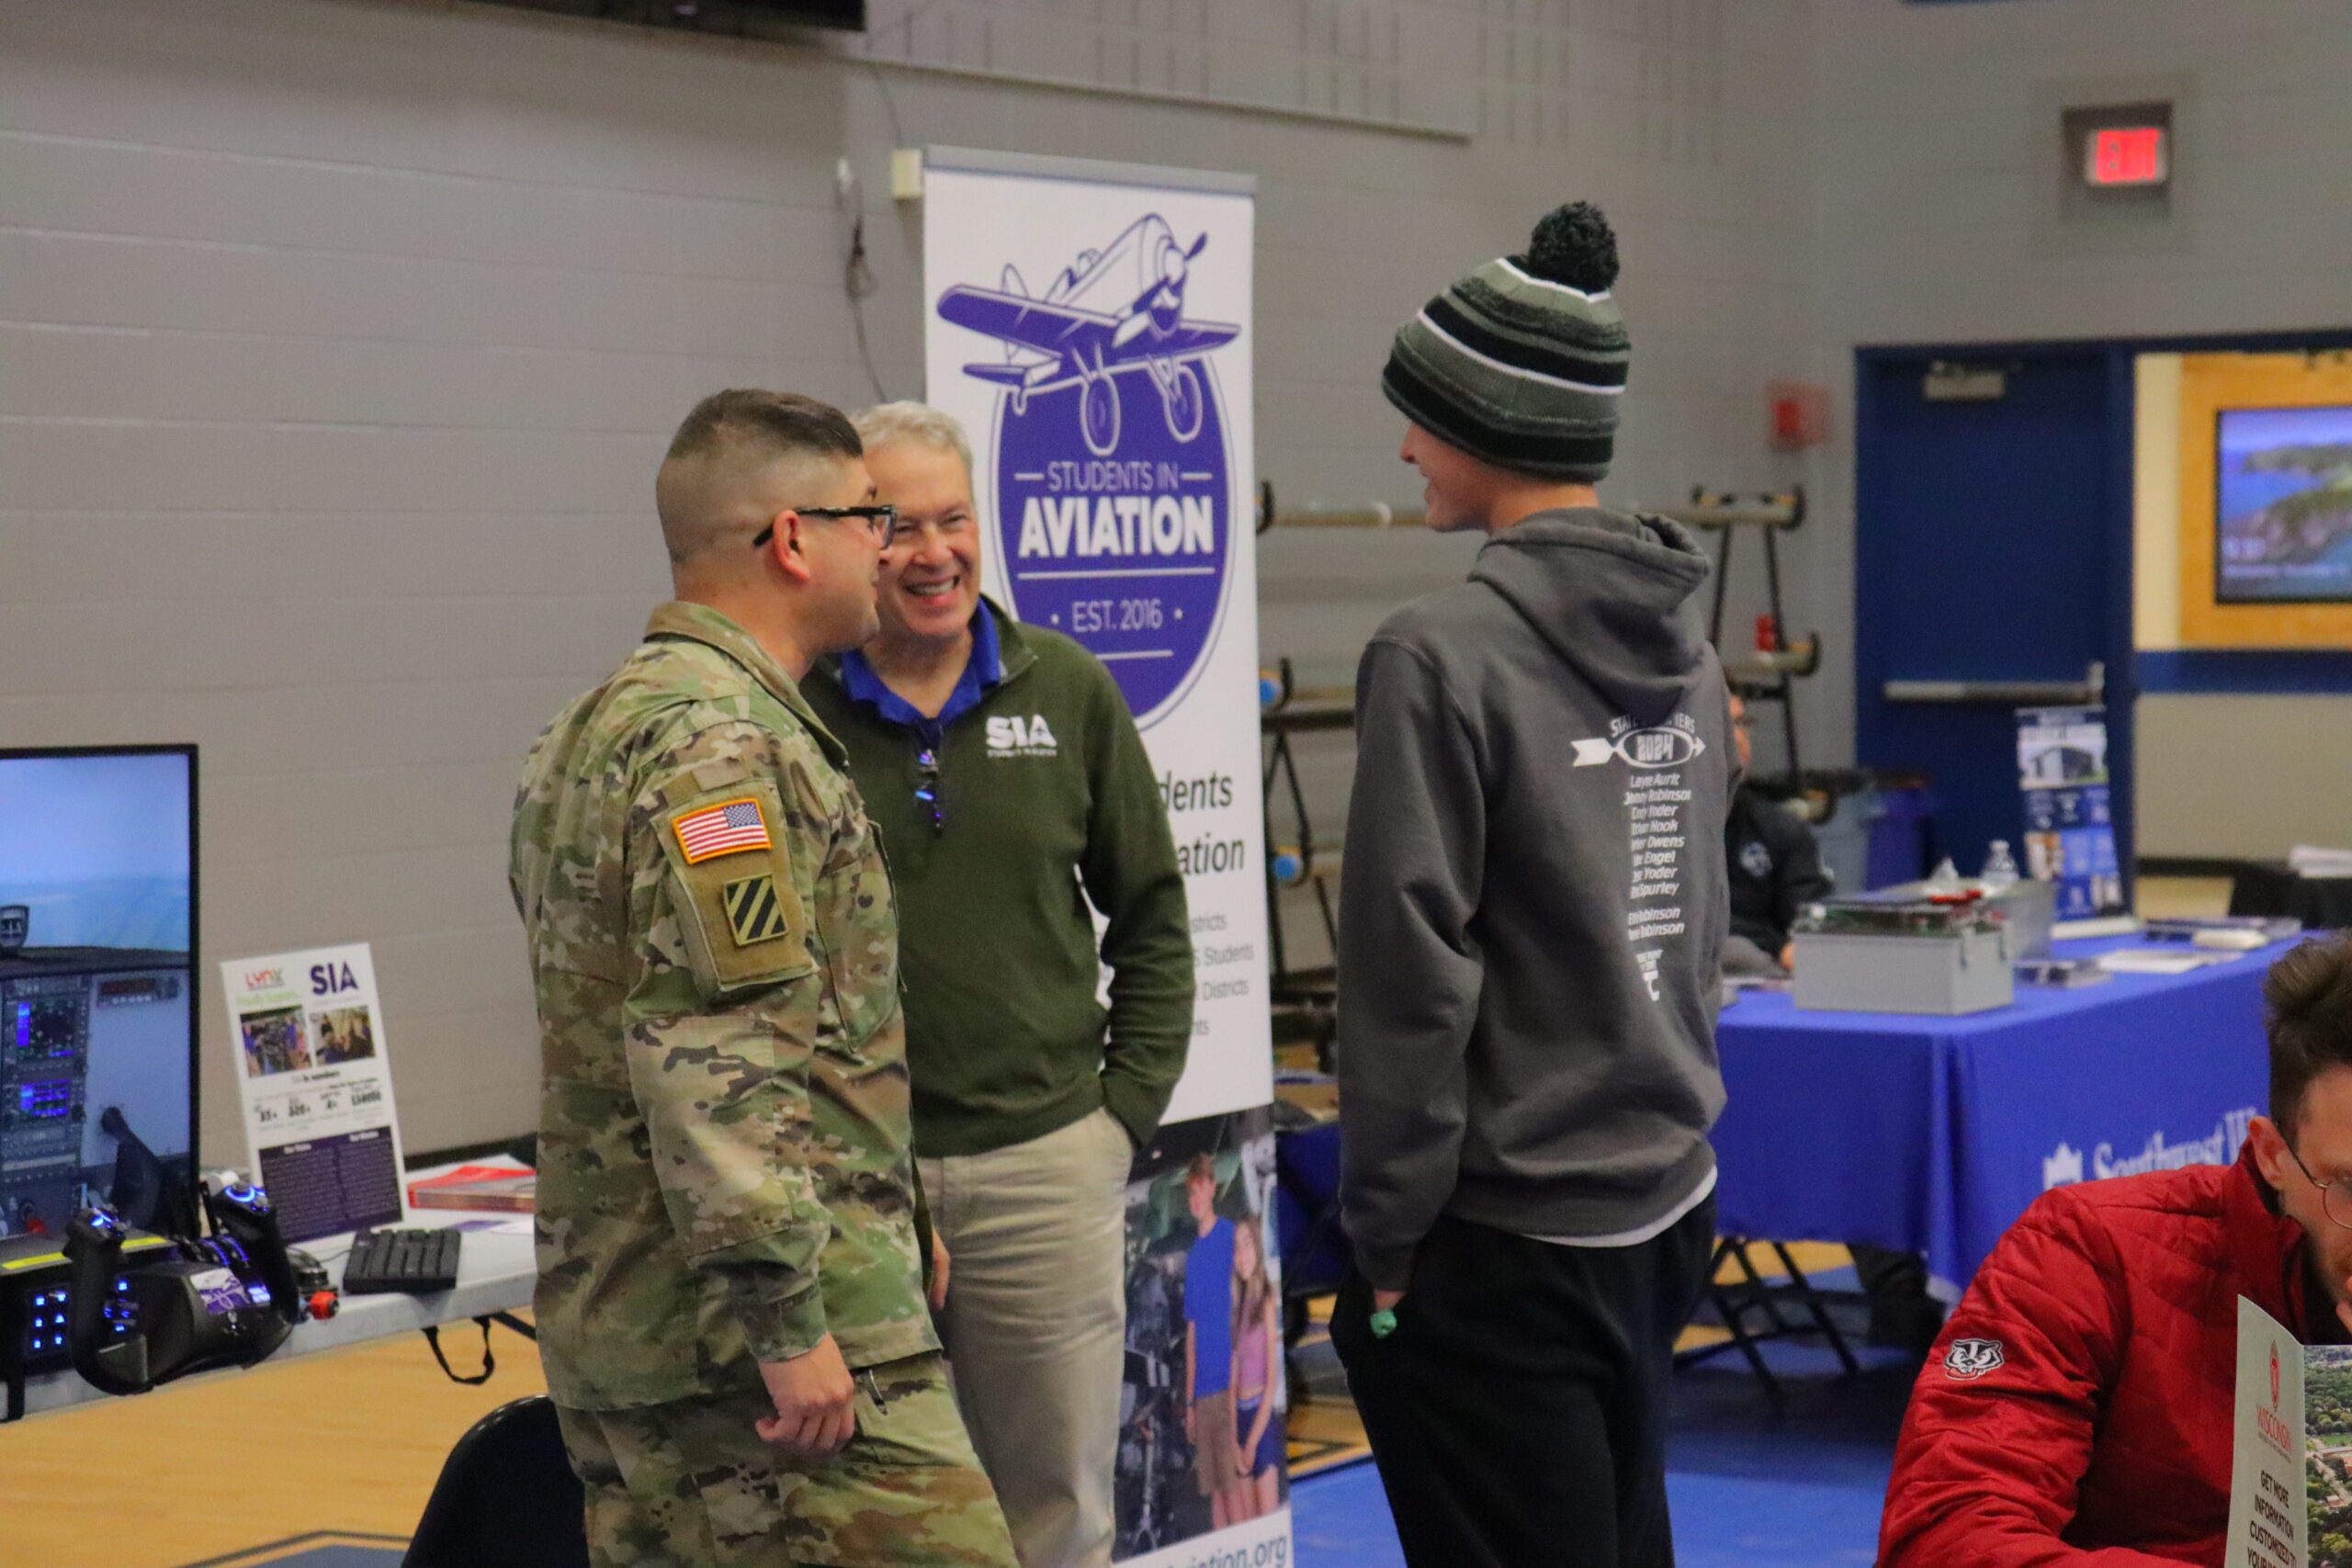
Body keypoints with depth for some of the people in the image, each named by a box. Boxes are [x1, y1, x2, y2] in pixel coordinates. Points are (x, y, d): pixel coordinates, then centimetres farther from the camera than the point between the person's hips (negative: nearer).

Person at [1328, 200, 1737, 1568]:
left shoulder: (1444, 656, -16)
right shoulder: (1683, 643, 8)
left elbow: (1411, 976, -17)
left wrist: (1384, 1234, -9)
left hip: (1504, 1248, -8)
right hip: (1669, 1206, 8)